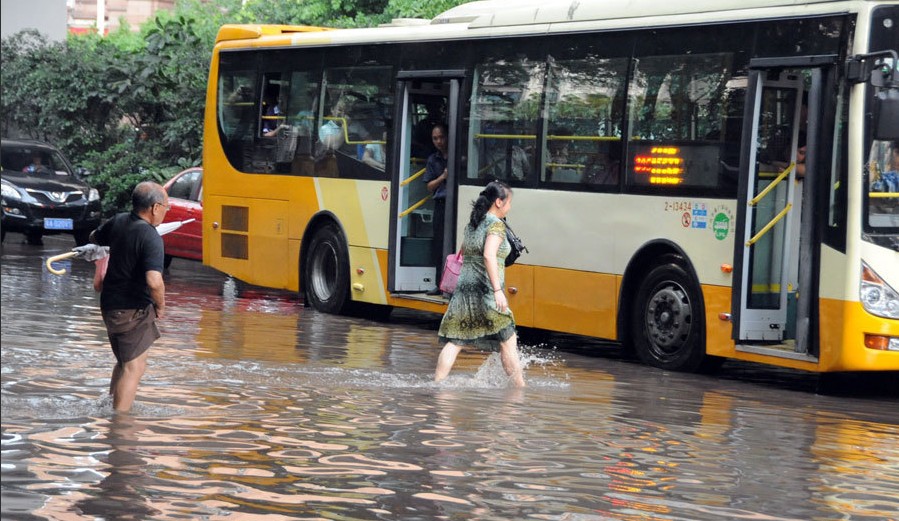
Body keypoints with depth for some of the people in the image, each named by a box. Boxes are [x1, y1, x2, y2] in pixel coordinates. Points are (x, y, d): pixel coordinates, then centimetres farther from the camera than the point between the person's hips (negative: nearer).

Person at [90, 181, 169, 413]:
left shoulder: (118, 222, 2)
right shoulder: (150, 238, -23)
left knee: (124, 362, 24)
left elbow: (94, 238, 24)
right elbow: (154, 281, -34)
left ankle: (111, 405, 31)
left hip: (110, 304, 9)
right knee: (134, 367, -1)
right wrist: (160, 306, -16)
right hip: (133, 310, -8)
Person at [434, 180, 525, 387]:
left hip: (464, 286, 7)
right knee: (507, 341, 3)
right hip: (485, 291, -7)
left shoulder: (472, 224, 15)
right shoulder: (496, 225, -9)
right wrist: (498, 290, -27)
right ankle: (519, 387, 7)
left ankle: (437, 383, -1)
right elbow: (489, 255, -23)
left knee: (455, 341, 5)